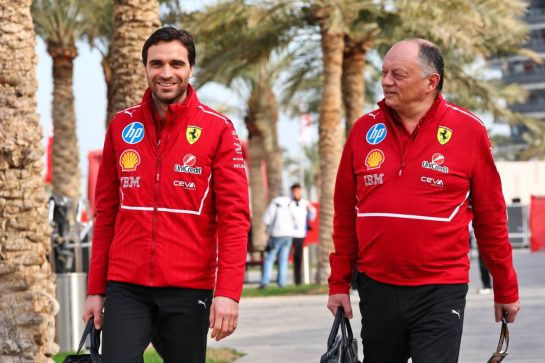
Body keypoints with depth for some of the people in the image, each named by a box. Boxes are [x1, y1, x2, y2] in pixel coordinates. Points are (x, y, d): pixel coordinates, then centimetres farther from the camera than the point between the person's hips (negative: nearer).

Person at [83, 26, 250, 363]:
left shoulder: (218, 129, -2)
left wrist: (228, 291, -15)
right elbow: (106, 213, 12)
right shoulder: (122, 126, 8)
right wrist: (96, 288, 9)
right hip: (126, 288, 2)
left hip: (188, 290, -2)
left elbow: (234, 217, -6)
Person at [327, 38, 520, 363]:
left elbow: (491, 218, 1)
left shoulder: (469, 131, -4)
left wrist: (506, 289, 5)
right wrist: (339, 283, 9)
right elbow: (346, 214, 10)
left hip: (440, 291, -3)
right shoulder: (365, 130, 4)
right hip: (376, 288, 4)